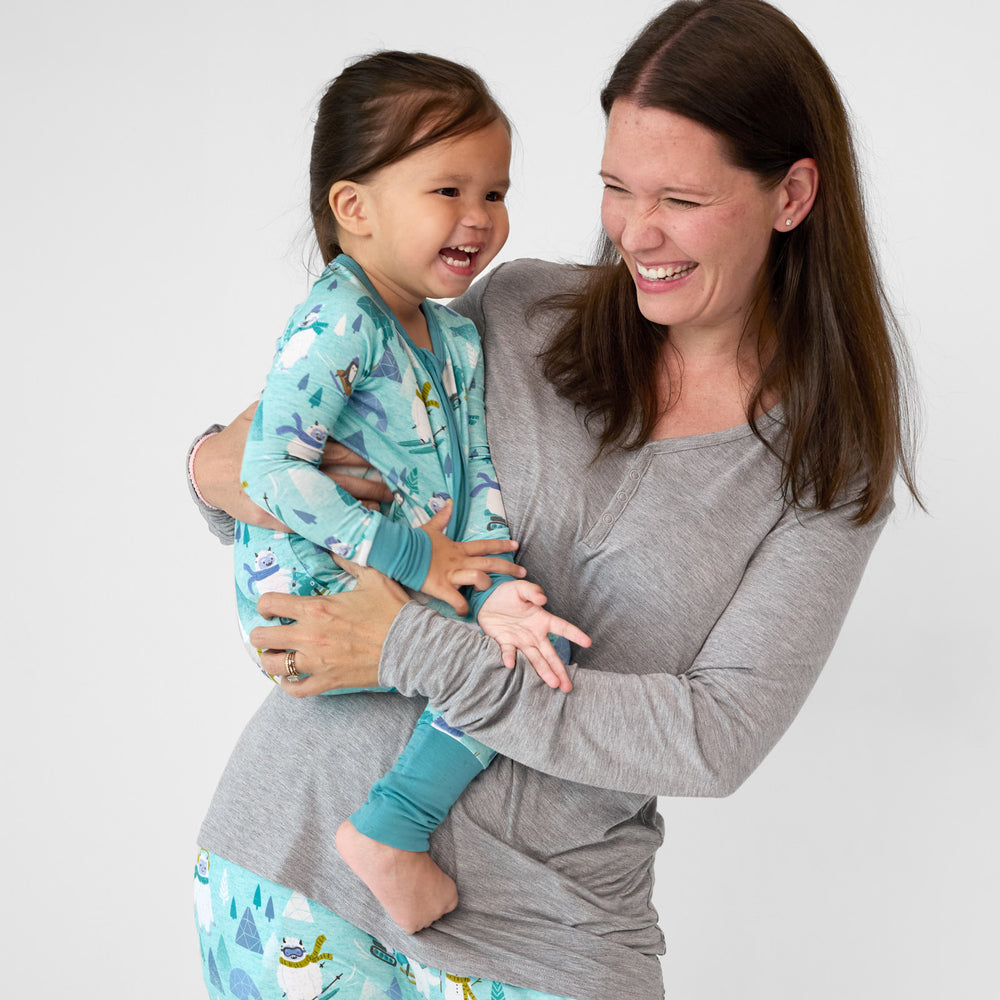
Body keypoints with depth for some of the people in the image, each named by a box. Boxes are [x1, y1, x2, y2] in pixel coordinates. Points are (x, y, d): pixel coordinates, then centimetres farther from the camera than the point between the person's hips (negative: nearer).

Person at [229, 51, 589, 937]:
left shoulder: (456, 336, 9)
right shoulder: (337, 322, -19)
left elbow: (478, 473, 4)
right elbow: (272, 468, -26)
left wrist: (492, 588, -14)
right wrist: (411, 556, -22)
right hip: (308, 595, -9)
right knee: (521, 657, -18)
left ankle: (392, 820, 14)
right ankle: (390, 835, -10)